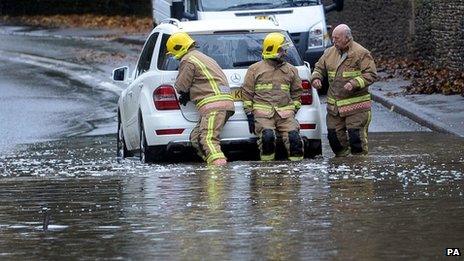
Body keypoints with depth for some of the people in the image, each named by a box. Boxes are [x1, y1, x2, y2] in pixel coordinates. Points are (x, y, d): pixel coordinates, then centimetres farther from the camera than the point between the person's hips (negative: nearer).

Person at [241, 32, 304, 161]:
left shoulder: (290, 70, 19)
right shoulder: (255, 69, 10)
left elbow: (296, 92, 24)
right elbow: (247, 92, 9)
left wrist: (294, 110, 12)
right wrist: (249, 114, 2)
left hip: (285, 113, 3)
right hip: (263, 113, -3)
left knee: (294, 137, -20)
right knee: (267, 136, -28)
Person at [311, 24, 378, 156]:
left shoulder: (361, 54, -7)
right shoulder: (329, 53, 11)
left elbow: (371, 75, -11)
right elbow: (319, 68, 23)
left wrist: (354, 83, -23)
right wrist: (315, 78, 0)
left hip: (356, 105, -6)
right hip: (334, 105, 6)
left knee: (356, 135, -8)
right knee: (334, 134, 7)